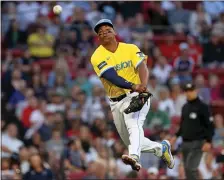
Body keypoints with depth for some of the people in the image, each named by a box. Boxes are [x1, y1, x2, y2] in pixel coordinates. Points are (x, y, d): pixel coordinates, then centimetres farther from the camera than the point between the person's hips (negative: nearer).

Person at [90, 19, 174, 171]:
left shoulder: (131, 49, 3)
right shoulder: (97, 57, -3)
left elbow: (142, 67, -13)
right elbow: (112, 77, -18)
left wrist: (143, 85, -35)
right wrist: (133, 86, -35)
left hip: (136, 96, -3)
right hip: (116, 102, 3)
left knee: (133, 124, -32)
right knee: (131, 141, 9)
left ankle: (134, 158, -55)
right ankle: (161, 148, 34)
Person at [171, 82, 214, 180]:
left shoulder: (203, 107, -7)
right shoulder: (185, 107, 15)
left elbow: (210, 125, -9)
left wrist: (208, 142, -18)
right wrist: (176, 136, 12)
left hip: (197, 143, -7)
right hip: (185, 142, 7)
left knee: (190, 168, -19)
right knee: (187, 169, 7)